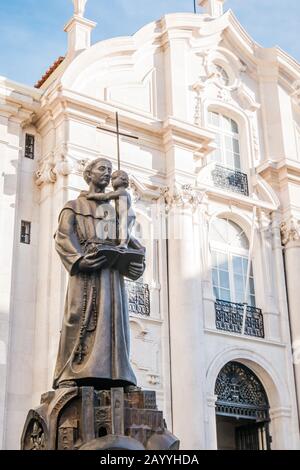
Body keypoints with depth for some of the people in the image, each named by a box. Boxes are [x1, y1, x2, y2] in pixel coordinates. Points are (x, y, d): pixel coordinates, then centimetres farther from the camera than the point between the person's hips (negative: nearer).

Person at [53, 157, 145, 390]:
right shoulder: (74, 206, 14)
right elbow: (63, 237, -1)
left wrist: (137, 262, -2)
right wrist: (80, 258, -19)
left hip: (112, 270, 5)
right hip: (87, 272, -4)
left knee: (113, 320, -5)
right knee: (82, 319, -14)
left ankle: (111, 376, -9)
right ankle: (70, 375, -17)